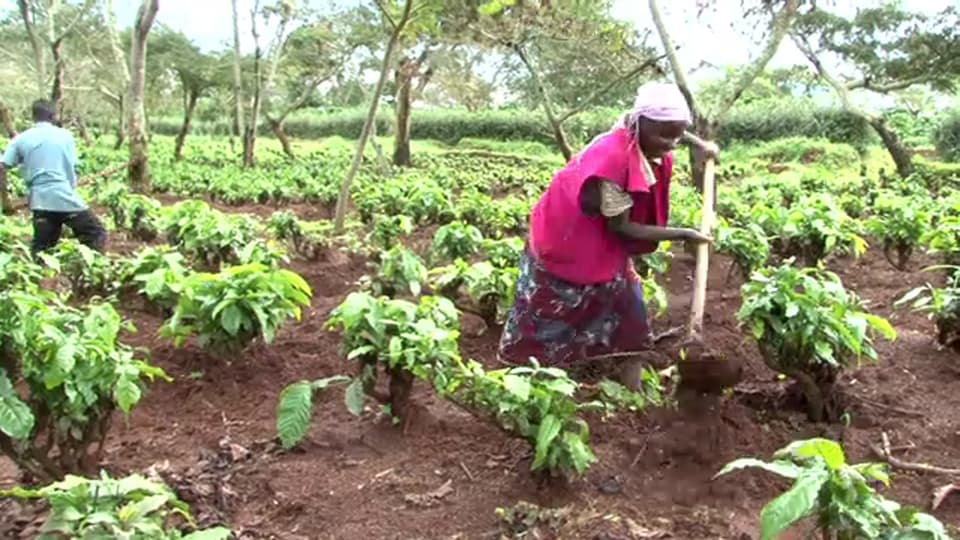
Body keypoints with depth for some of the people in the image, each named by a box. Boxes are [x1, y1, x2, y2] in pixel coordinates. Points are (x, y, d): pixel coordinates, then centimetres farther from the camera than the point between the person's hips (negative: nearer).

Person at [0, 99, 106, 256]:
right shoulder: (65, 135, 6)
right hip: (66, 198, -3)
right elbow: (73, 168, 8)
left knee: (40, 250, 13)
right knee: (97, 235, 8)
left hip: (40, 201, 3)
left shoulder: (21, 139, 8)